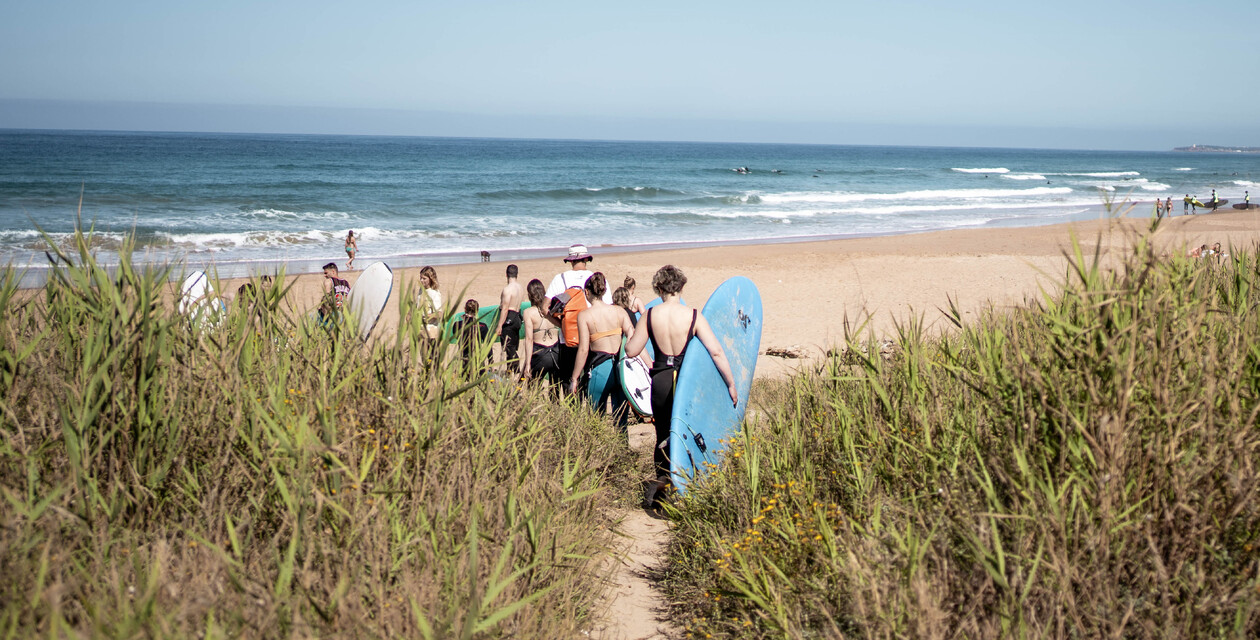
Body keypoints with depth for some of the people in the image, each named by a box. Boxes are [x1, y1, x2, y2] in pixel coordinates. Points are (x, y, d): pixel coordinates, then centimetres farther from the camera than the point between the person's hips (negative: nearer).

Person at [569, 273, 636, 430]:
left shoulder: (584, 315, -4)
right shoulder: (619, 311, 5)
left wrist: (574, 379, -2)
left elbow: (583, 350, -8)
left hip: (600, 369, -4)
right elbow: (633, 339, -3)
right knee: (621, 421, 11)